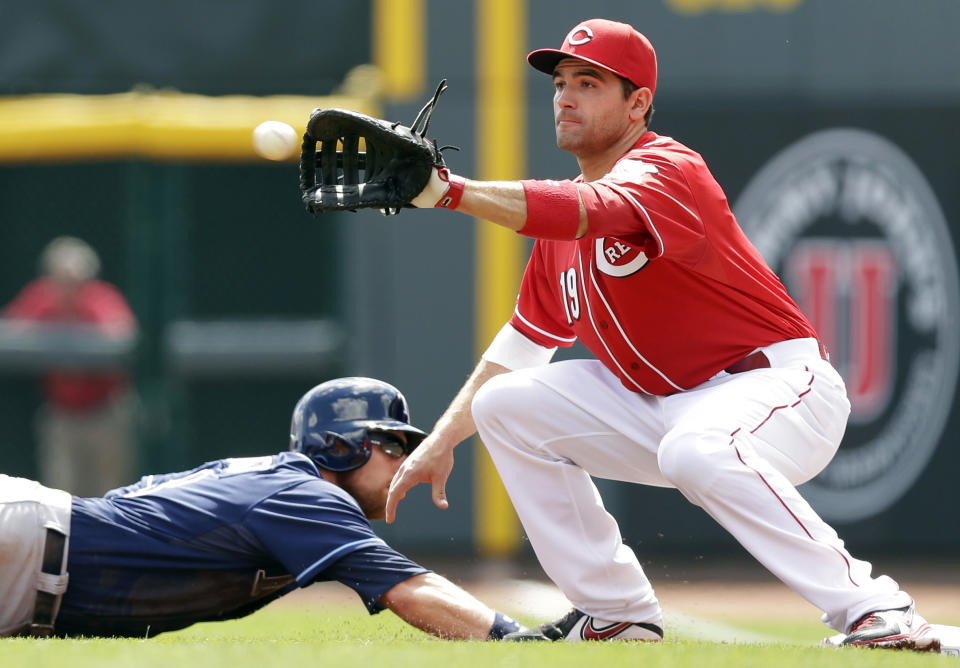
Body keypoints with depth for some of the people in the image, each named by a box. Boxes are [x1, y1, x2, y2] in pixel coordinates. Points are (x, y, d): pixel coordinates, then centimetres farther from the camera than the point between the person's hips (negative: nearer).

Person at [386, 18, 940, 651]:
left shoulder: (666, 170, -18)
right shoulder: (563, 216, 10)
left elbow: (585, 213, -39)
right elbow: (523, 342, 18)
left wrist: (448, 190, -49)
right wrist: (442, 442, 14)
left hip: (776, 381, -9)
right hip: (659, 403, 9)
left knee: (695, 450, -41)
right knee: (504, 406, 3)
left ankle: (873, 609, -34)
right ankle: (617, 613, 5)